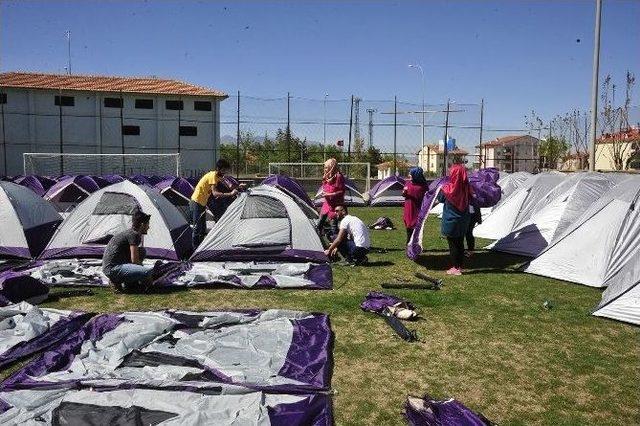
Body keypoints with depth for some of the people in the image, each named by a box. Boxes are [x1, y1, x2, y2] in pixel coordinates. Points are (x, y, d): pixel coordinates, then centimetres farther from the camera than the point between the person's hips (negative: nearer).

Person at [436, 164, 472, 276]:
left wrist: (441, 188, 12)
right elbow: (470, 200, 8)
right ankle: (460, 266, 23)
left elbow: (440, 199, -1)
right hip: (463, 222, 5)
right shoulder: (467, 188, -7)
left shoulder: (448, 188, -18)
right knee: (460, 243, 14)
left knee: (452, 244, 5)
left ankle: (456, 268, 8)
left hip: (450, 221, -4)